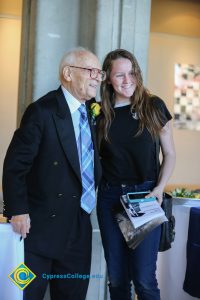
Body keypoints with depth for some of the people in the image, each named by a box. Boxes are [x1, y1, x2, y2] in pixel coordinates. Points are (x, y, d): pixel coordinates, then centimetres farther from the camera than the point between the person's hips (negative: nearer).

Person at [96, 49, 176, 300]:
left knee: (144, 278, -4)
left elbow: (169, 153, 4)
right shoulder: (100, 112, 3)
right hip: (109, 196, 3)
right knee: (116, 277, 11)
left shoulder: (153, 107, -3)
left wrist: (159, 188, -8)